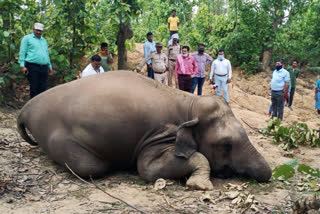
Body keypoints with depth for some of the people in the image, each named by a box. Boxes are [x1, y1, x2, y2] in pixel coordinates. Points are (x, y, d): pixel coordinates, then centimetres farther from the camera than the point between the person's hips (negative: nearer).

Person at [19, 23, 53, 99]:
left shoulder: (44, 40, 23)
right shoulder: (27, 38, 5)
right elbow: (22, 53, 0)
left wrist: (50, 66, 24)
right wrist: (22, 65, -10)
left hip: (44, 67, 6)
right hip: (32, 67, -5)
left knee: (43, 88, 4)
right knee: (34, 88, -7)